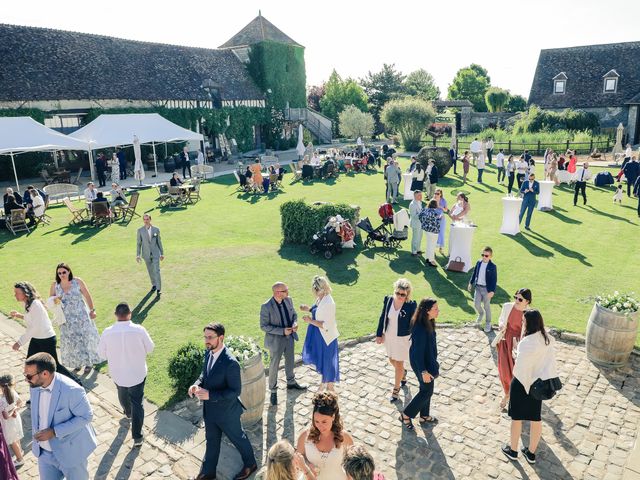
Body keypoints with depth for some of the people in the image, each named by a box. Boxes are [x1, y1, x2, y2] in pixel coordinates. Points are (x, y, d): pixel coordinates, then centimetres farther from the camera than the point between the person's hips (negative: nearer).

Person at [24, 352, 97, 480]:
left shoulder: (72, 390, -30)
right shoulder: (36, 386, -9)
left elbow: (86, 416, -21)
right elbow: (37, 413, 8)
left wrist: (54, 432, -26)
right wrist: (36, 438, 10)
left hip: (70, 452, -5)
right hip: (44, 451, 5)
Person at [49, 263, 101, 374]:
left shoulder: (77, 282, -10)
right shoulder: (55, 285, -3)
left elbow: (87, 296, -2)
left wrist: (92, 310, 0)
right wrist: (55, 300, -17)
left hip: (81, 317, -2)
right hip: (67, 320, 3)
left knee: (85, 339, 4)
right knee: (70, 342, 9)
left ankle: (89, 363, 20)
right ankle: (77, 364, 26)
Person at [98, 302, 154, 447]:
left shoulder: (107, 332, -18)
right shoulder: (139, 330, -21)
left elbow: (102, 354, -5)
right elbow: (150, 348, -7)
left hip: (118, 374, 2)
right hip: (138, 373, -2)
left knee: (123, 395, 31)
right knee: (137, 403, 10)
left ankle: (128, 412, 59)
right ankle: (137, 437, 11)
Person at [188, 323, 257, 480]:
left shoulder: (230, 362, -32)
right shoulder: (209, 353, -8)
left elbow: (235, 391, -27)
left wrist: (210, 395, -33)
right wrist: (197, 384, -12)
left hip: (226, 411, -6)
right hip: (210, 409, 6)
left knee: (237, 438, 19)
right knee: (211, 441, 26)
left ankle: (250, 464, 45)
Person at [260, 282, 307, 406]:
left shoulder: (288, 300, -9)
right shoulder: (266, 307, -25)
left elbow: (294, 314, 7)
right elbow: (263, 326, -19)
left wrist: (295, 323, -15)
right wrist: (282, 331, -26)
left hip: (289, 337, 6)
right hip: (276, 340, -6)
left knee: (290, 361, 25)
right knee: (274, 366, 11)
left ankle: (291, 382, 49)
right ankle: (273, 391, 31)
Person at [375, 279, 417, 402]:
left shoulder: (411, 305, -21)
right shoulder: (388, 300, -11)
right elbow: (382, 317, 0)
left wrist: (414, 340, -8)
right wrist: (379, 334, 5)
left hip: (403, 339, -4)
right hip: (389, 337, 5)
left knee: (399, 364, 6)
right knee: (392, 360, 22)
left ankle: (396, 389, 27)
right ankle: (403, 372, 55)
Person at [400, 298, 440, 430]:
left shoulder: (428, 322, -5)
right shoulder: (420, 329, -34)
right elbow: (418, 352, -27)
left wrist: (433, 362, 22)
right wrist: (424, 372, -21)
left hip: (428, 360, 9)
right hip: (422, 364, -9)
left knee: (426, 390, 23)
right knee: (427, 391, 9)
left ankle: (424, 416, 42)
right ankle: (406, 415, 23)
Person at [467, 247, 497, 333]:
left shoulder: (492, 266, -13)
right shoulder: (478, 263, 0)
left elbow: (494, 280, -11)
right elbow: (474, 273, 12)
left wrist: (492, 291, -16)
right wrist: (471, 283, 14)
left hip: (487, 289, -4)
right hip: (478, 287, 4)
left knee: (486, 306, 8)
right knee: (476, 304, 4)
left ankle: (488, 323, 25)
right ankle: (481, 314, 38)